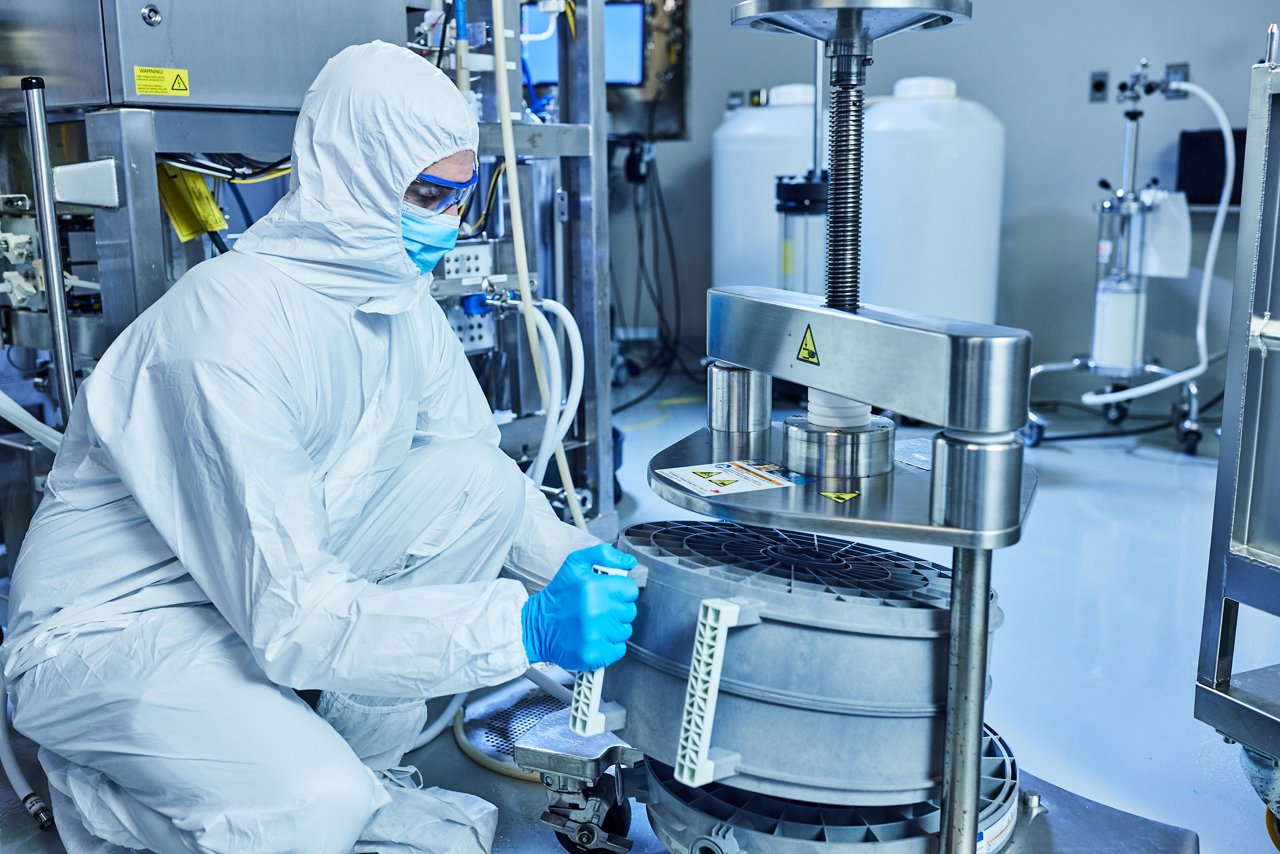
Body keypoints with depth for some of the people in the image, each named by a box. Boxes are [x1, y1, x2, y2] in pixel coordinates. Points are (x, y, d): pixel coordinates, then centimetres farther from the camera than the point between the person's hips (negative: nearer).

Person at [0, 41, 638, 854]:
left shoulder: (399, 296, -5)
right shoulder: (236, 328, -30)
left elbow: (482, 465, 4)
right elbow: (291, 619, -31)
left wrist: (570, 554, -15)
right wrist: (523, 627, -35)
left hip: (282, 576, 8)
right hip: (117, 629, -7)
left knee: (480, 481, -13)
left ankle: (365, 771, 2)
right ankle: (103, 789, 3)